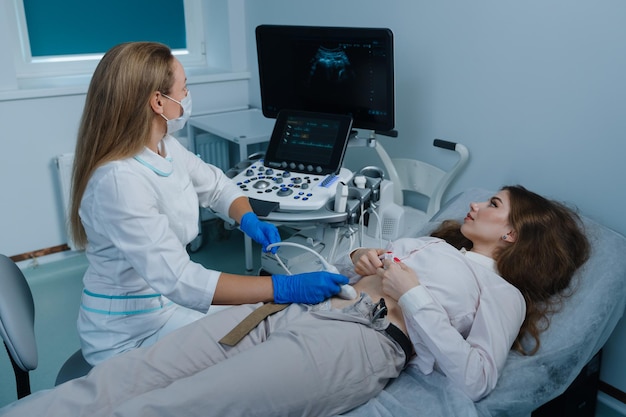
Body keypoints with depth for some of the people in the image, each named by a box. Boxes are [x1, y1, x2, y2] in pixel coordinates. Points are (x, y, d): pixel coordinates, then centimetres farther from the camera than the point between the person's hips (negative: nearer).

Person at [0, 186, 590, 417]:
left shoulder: (503, 293, 13)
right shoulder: (428, 243, 32)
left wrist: (412, 293, -7)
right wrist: (362, 263, 10)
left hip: (358, 340, -7)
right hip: (292, 310, 7)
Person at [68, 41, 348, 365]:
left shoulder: (165, 147, -4)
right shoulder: (119, 181, -30)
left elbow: (216, 185, 12)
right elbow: (180, 280, -34)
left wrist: (249, 219, -9)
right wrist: (285, 288, -35)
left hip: (166, 296, 8)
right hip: (131, 331, -7)